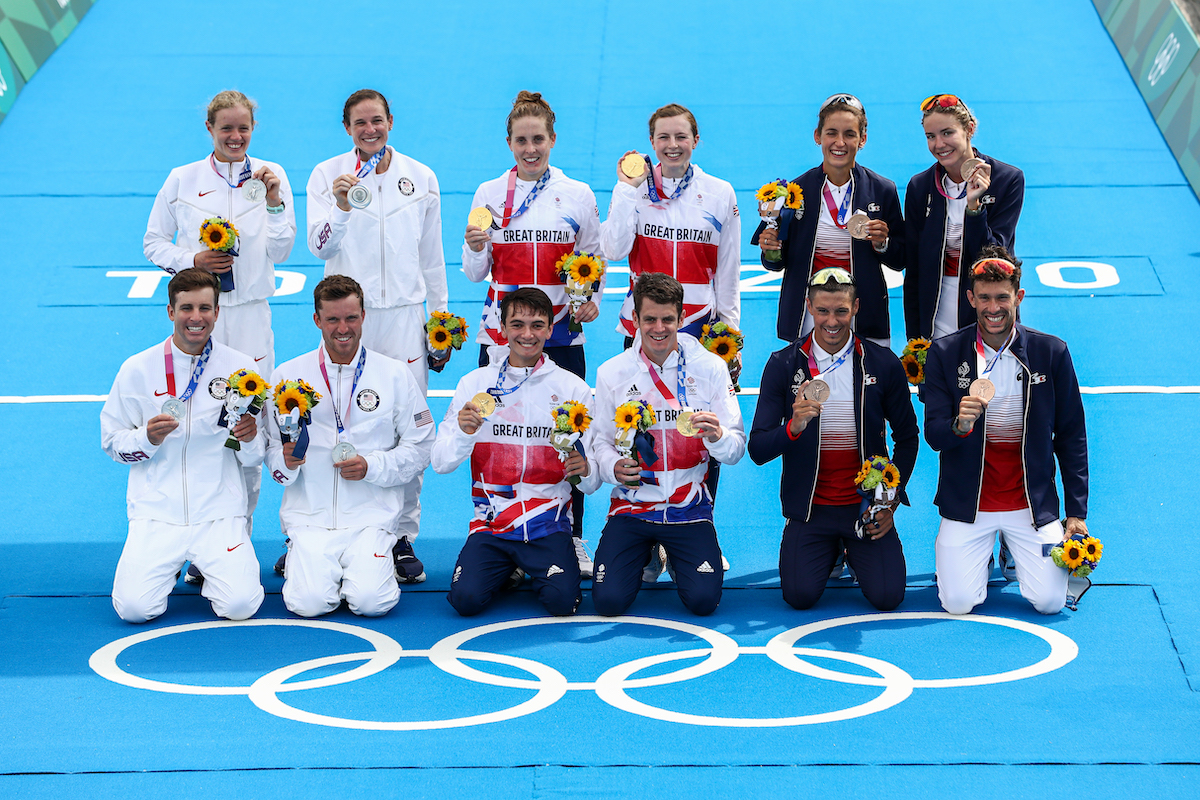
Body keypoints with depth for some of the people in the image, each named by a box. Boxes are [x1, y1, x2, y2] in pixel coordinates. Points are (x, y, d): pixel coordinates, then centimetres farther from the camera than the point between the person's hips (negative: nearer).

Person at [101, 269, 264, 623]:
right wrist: (147, 438, -13)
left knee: (240, 604, -21)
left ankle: (216, 564, 15)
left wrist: (249, 439, -16)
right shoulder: (138, 369, 1)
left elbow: (256, 459, 7)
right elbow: (112, 442, 7)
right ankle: (168, 564, 17)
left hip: (220, 512, 0)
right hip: (157, 511, 0)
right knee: (134, 606, -19)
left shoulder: (241, 368, 2)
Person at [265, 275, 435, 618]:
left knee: (370, 602, -23)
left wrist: (371, 467, -11)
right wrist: (286, 462, -15)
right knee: (310, 603, -22)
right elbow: (271, 450, 9)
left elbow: (420, 448, 5)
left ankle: (374, 563, 12)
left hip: (371, 515, 0)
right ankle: (303, 560, 13)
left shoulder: (395, 375, 4)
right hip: (310, 514, 0)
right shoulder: (287, 376, 5)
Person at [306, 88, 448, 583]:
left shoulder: (421, 179, 8)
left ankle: (402, 537, 10)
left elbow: (432, 256, 14)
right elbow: (320, 246, -10)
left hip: (404, 316, 2)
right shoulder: (327, 176, 1)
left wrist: (441, 318, 13)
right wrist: (341, 206, -27)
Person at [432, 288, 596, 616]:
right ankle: (505, 569, 12)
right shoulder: (475, 383, 5)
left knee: (562, 600, -25)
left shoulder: (572, 388, 3)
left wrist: (586, 469, -20)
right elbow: (441, 463, 1)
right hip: (491, 523, 1)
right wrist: (463, 433, -19)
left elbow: (594, 476, 4)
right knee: (466, 598, -23)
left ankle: (535, 568, 11)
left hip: (549, 523, -1)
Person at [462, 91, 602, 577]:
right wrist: (475, 248, -15)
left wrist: (593, 299, -6)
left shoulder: (578, 195, 5)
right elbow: (475, 272, 6)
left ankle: (572, 539, 11)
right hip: (500, 333, 0)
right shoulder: (489, 194, 5)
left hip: (562, 333, 0)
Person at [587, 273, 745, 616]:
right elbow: (601, 442, 3)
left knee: (703, 600, -17)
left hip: (689, 507, 0)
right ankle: (643, 556, 20)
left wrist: (717, 436, -27)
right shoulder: (612, 373, -1)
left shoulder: (710, 368, -4)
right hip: (632, 505, 0)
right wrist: (614, 468, -20)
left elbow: (736, 450, -3)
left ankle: (676, 558, 19)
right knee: (609, 601, -16)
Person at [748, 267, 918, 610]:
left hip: (866, 504, 0)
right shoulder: (783, 365, -4)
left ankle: (853, 549, 20)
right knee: (800, 595, -18)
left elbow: (907, 438, 9)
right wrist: (794, 426, -29)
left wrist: (890, 501, -1)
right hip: (809, 508, 0)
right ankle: (831, 551, 19)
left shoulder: (883, 364, -2)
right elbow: (758, 450, -8)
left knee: (887, 595, -15)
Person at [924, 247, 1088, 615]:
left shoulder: (1052, 353, -3)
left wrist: (1077, 512, -1)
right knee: (958, 604, -11)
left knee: (1050, 600, -11)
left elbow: (1071, 436, 3)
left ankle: (1018, 550, 23)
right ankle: (980, 550, 23)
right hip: (967, 502, 0)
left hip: (1032, 500, 0)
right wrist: (960, 426, -31)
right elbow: (933, 435, -6)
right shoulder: (945, 353, -5)